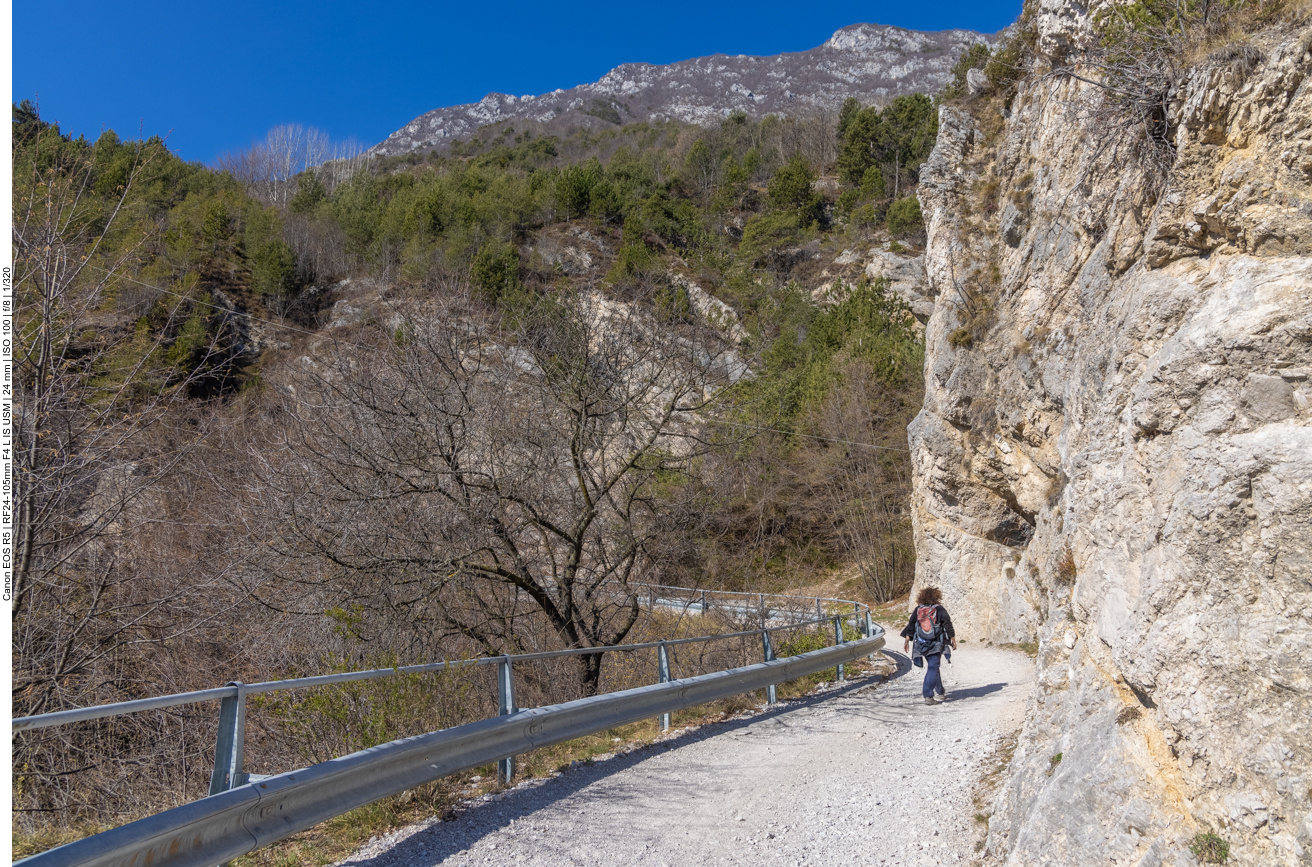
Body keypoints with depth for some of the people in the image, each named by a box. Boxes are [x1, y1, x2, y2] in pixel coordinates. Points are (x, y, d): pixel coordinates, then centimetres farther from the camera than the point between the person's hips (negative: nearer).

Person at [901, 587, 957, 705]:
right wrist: (953, 640, 7)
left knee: (933, 667, 20)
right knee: (933, 668, -5)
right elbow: (948, 625, -3)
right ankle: (928, 695, -16)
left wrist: (907, 640, 8)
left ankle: (940, 692, 32)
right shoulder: (940, 610, -5)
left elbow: (910, 626, 3)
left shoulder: (917, 610, 3)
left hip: (922, 645, 4)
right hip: (936, 645, -4)